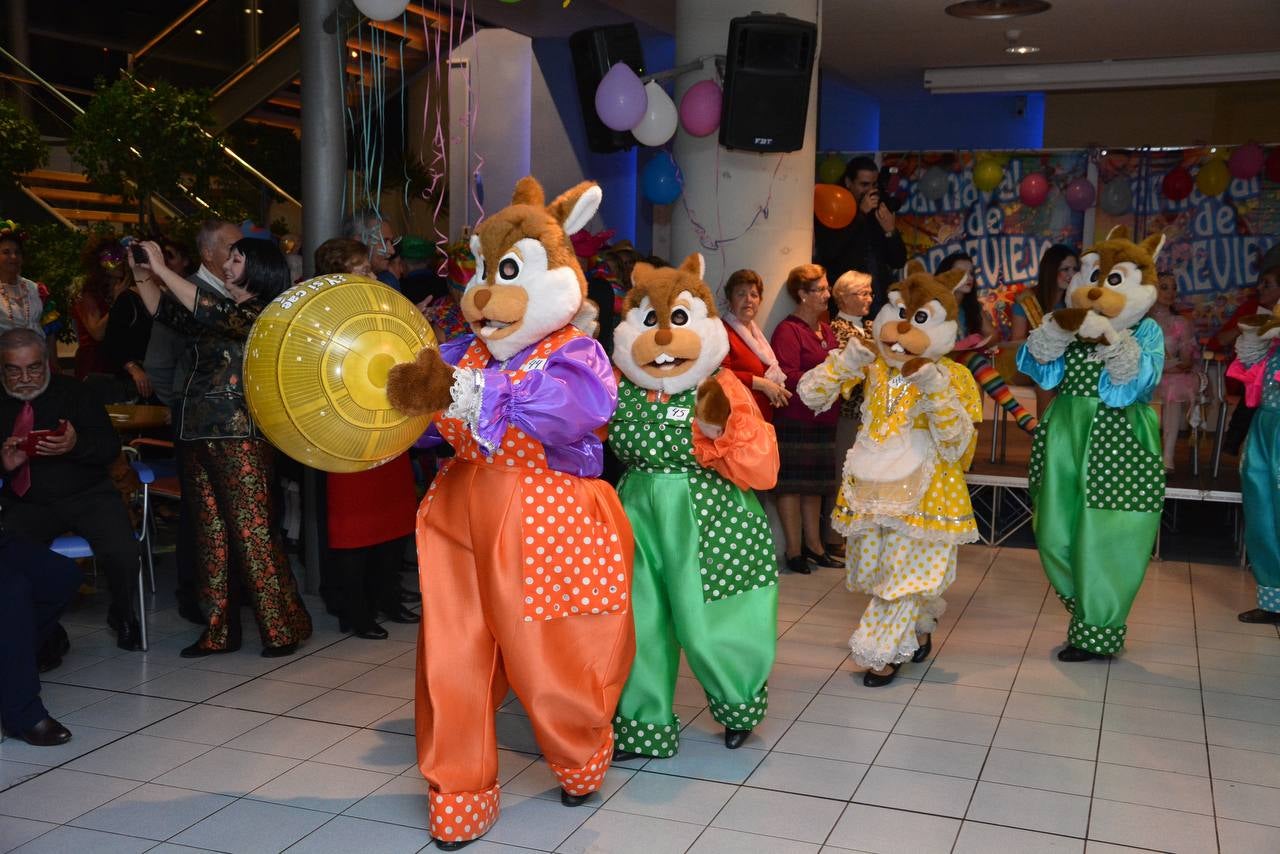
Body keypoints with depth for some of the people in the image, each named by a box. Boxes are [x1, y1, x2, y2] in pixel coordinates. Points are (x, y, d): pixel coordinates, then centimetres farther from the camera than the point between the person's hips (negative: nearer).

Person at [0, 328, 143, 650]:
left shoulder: (72, 391, 3)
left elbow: (111, 446, -2)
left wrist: (76, 444, -23)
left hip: (88, 494, -1)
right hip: (28, 505, 2)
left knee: (122, 552, -27)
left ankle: (122, 616, 6)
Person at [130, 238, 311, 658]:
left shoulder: (261, 314, -5)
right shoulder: (225, 309, 18)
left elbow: (208, 313, -20)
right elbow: (167, 312, 25)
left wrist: (161, 268, -15)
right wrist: (142, 274, 14)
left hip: (239, 436, -8)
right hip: (200, 433, 8)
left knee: (252, 531, -8)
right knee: (211, 533, 9)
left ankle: (282, 628, 0)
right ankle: (219, 629, 16)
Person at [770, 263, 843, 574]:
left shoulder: (826, 330, 15)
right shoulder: (788, 331, -12)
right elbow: (786, 377, -21)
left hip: (822, 419, 8)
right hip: (794, 419, -8)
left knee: (815, 483, 14)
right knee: (792, 484, -2)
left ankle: (813, 545, 23)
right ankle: (794, 551, 5)